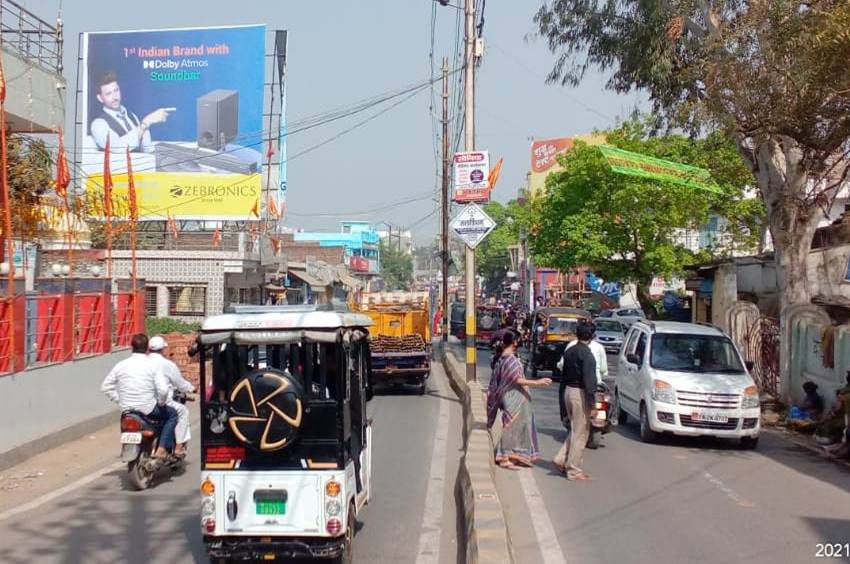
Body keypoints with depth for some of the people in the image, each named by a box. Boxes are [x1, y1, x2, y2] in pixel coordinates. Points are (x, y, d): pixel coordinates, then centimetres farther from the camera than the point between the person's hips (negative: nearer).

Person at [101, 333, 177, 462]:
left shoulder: (121, 365, 2)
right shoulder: (153, 365, -9)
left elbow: (105, 386, 5)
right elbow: (163, 389, -18)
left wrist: (119, 400, 12)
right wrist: (161, 403, 1)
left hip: (126, 409, 5)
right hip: (148, 409, -5)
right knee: (172, 414, 18)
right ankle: (162, 449, 3)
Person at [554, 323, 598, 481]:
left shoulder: (568, 352, 9)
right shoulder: (586, 354, -16)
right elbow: (588, 381, -20)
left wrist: (562, 399, 21)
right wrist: (592, 405, -18)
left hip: (568, 391, 8)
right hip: (580, 393, -8)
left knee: (575, 430, 20)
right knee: (580, 433, 1)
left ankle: (561, 459, 15)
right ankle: (574, 470, 6)